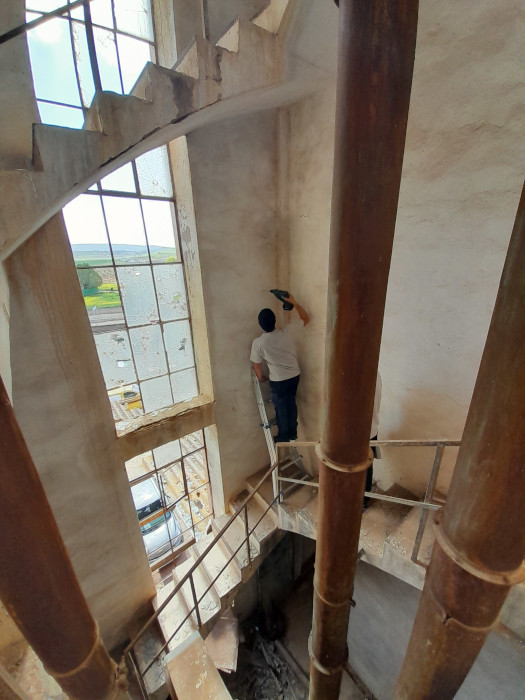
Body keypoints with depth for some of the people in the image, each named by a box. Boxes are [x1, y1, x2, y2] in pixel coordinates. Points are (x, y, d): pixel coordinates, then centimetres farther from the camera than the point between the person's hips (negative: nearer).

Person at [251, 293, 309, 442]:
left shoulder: (258, 342, -18)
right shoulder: (287, 332, -13)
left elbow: (257, 365, -6)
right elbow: (306, 318, 1)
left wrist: (261, 378, 13)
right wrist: (293, 302, 4)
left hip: (278, 380, -4)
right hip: (295, 375, 4)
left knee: (280, 407, 16)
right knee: (291, 403, 22)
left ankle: (283, 435, 33)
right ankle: (293, 432, 39)